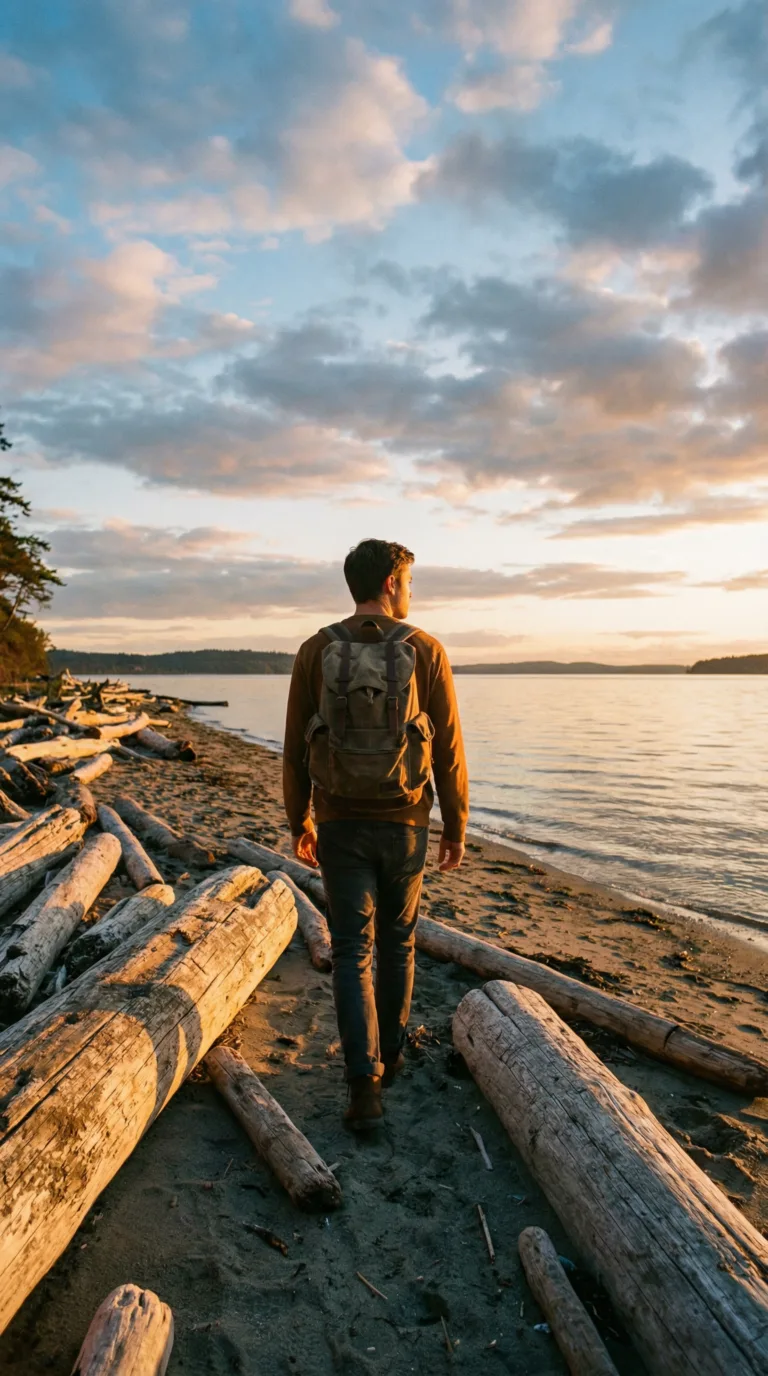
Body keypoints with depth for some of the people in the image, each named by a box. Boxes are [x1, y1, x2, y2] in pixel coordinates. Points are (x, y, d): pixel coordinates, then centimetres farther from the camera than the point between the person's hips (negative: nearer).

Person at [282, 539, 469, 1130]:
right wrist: (457, 828, 5)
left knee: (352, 952, 7)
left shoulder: (316, 652, -3)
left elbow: (296, 749, 0)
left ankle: (365, 1084, 2)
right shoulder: (425, 651, -8)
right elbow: (449, 750, -6)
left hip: (340, 824, 0)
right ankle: (390, 1053, 36)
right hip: (404, 823, 0)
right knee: (397, 941, 19)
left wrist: (299, 824, 11)